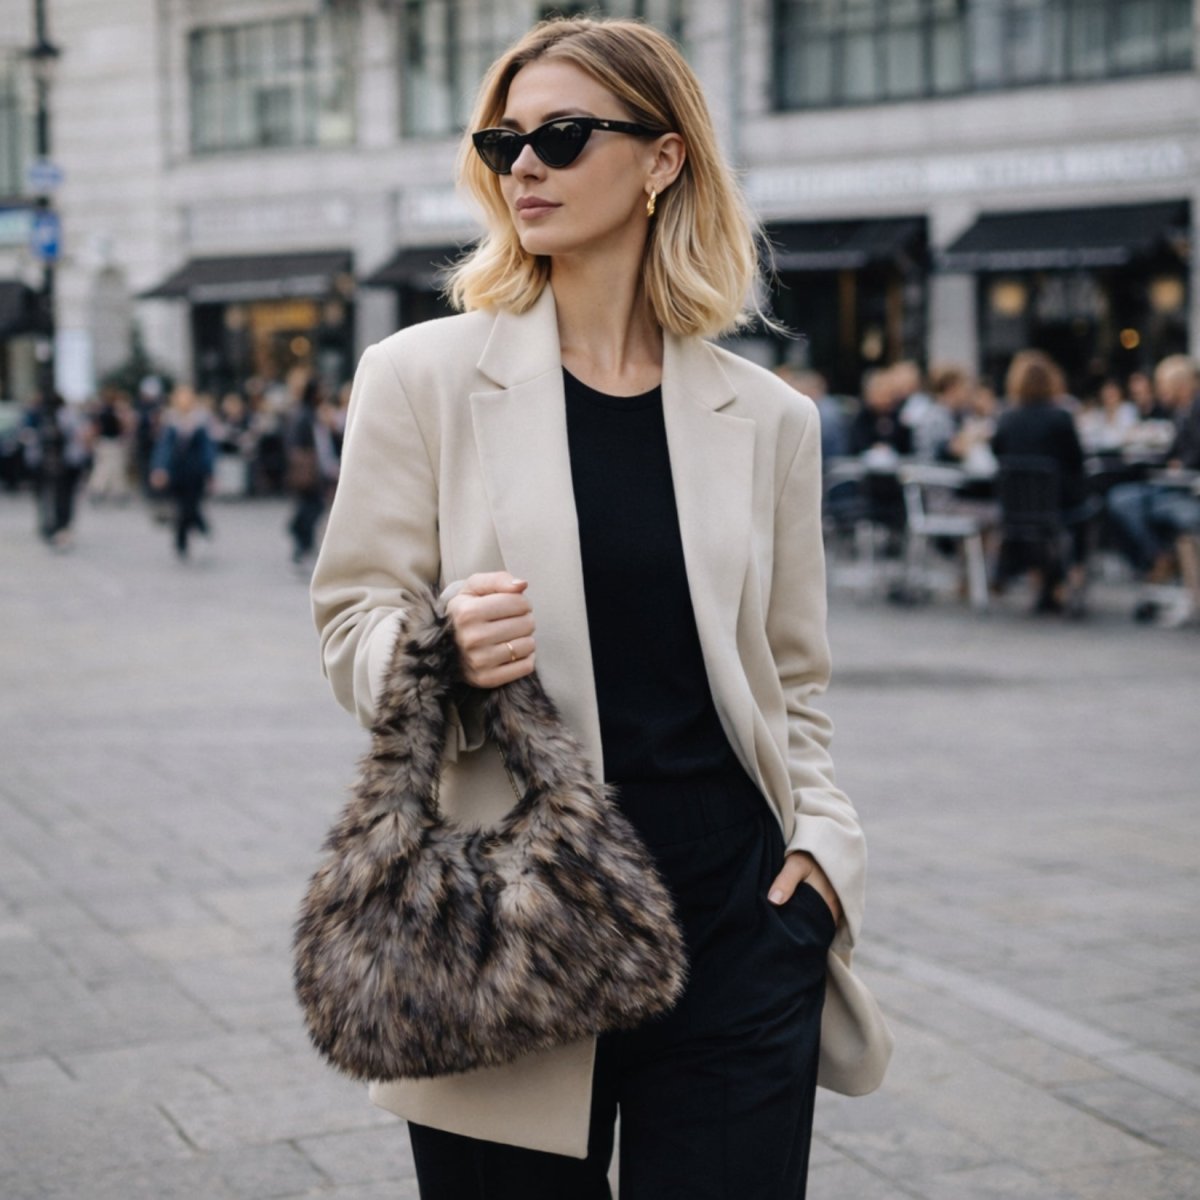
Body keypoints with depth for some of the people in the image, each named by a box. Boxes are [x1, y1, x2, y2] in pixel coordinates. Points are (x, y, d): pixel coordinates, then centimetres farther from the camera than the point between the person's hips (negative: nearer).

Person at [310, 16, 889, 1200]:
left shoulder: (767, 418, 7)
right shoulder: (424, 376, 1)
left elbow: (792, 678, 14)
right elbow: (350, 620, 2)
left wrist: (823, 844, -1)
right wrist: (439, 652, -20)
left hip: (735, 926, 2)